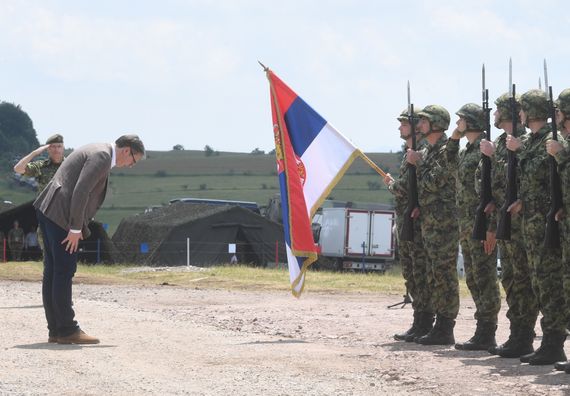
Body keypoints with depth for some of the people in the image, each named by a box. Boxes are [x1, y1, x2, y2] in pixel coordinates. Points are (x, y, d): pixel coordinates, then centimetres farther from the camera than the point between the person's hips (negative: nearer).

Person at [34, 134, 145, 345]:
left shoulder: (97, 153, 20)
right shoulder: (102, 156, -12)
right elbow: (81, 192, -20)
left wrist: (78, 228, 19)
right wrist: (75, 229, -18)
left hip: (49, 209, 11)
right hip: (60, 214, -11)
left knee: (53, 271, 9)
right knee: (64, 271, -7)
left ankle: (55, 330, 12)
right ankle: (67, 329, -4)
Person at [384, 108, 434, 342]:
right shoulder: (411, 154, 18)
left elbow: (404, 188, -19)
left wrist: (390, 183, -1)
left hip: (417, 222, -10)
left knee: (421, 273, -7)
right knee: (410, 273, 12)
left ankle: (424, 325, -5)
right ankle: (420, 323, 16)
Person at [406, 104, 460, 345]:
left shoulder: (447, 150, -11)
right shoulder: (428, 151, 18)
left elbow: (434, 183, -18)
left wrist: (418, 162, -6)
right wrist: (420, 207, 9)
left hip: (444, 222, -10)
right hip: (428, 221, 10)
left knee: (444, 274, -9)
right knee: (435, 274, 10)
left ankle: (445, 330, -8)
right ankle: (440, 325, 14)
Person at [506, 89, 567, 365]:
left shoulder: (550, 140, -11)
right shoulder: (532, 140, 17)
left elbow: (537, 172, -21)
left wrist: (520, 150, -9)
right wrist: (523, 201, 8)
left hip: (547, 219, -10)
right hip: (532, 220, 10)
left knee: (549, 281, -9)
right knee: (540, 282, 11)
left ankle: (553, 345, -8)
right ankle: (550, 342, 15)